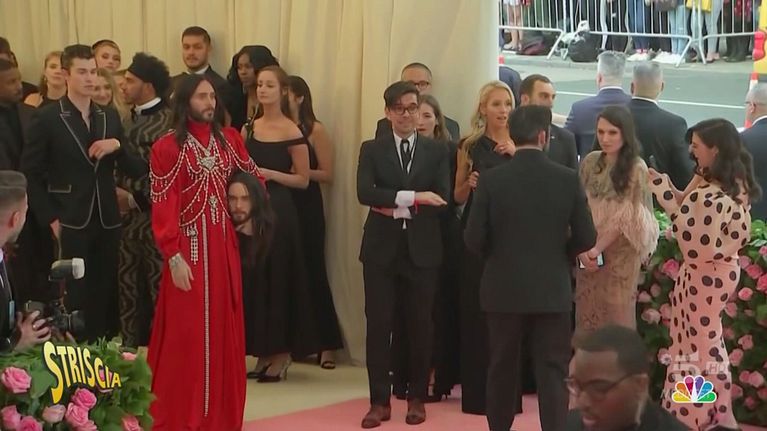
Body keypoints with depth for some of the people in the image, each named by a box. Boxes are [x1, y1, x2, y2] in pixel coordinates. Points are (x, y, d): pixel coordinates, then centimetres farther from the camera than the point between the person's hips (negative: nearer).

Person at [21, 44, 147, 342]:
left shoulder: (110, 116, 10)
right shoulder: (46, 118, -3)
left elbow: (136, 170, 8)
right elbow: (30, 174, -3)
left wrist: (118, 145, -11)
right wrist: (50, 219, -9)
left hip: (107, 222, 4)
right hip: (69, 224, -4)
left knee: (106, 298, 6)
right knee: (74, 300, -2)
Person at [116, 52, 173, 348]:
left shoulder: (168, 121, -12)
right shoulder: (129, 118, 12)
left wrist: (135, 199, -13)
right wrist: (116, 193, 4)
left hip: (155, 216, -7)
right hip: (126, 216, 7)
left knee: (159, 287, 1)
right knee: (127, 286, 12)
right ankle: (130, 349, 22)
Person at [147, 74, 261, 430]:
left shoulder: (229, 139, 7)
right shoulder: (167, 148, -8)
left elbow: (254, 177, 21)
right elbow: (162, 206, -12)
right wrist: (173, 256, -18)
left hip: (223, 247, 5)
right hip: (189, 248, -5)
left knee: (223, 329, 10)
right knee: (186, 332, -1)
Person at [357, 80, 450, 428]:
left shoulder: (436, 151, 7)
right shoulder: (372, 149, 6)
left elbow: (441, 199, -5)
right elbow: (364, 193, -11)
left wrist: (397, 207, -11)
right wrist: (412, 197, -20)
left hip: (422, 249, 0)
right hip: (381, 248, 0)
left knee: (420, 325, 5)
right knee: (378, 324, 0)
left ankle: (417, 398, 17)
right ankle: (380, 401, 7)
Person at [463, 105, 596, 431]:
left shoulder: (491, 180, -9)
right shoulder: (568, 179, -7)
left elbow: (474, 239, -9)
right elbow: (586, 239, -5)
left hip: (504, 288, 1)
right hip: (552, 289, -1)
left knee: (502, 368, 15)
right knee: (553, 372, 3)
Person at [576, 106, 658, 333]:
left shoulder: (636, 169, -10)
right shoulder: (590, 162, 3)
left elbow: (625, 217, -11)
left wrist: (598, 249, -13)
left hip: (619, 253, -4)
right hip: (587, 251, 4)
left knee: (615, 314, 3)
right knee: (586, 312, 8)